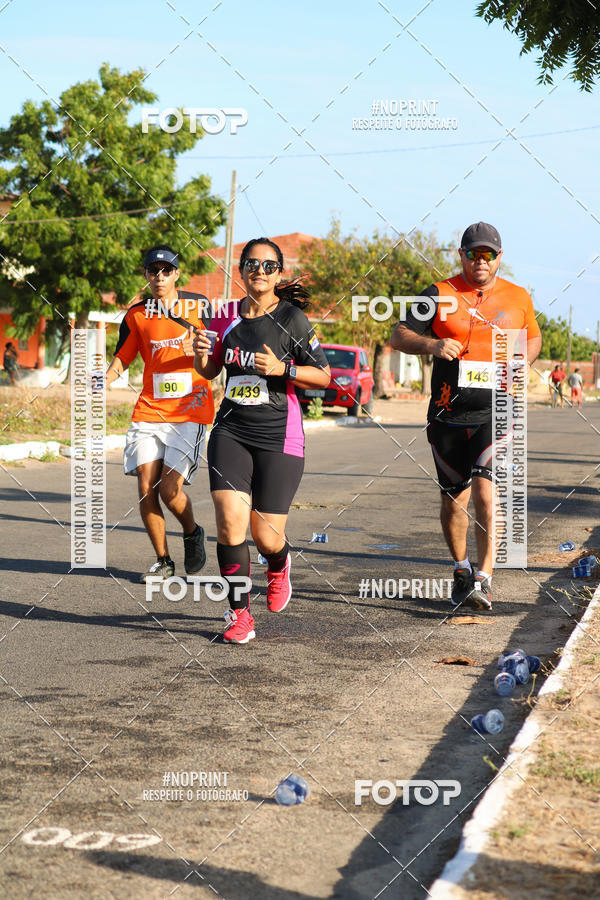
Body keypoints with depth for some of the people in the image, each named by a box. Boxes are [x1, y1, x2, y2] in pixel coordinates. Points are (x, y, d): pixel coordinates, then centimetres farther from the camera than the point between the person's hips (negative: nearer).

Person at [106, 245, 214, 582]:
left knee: (169, 488, -13)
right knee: (146, 488, -6)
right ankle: (163, 560, 12)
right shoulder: (136, 314, 9)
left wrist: (200, 349, -11)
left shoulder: (199, 305, 5)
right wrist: (100, 382, -7)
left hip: (190, 411, -3)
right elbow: (121, 359, 13)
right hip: (149, 412, 3)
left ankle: (193, 533, 18)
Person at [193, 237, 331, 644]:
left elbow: (324, 376, -2)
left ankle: (280, 564, 38)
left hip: (278, 435, -3)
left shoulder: (292, 319, -5)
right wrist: (202, 355, -2)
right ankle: (240, 614, -3)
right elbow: (210, 371, 20)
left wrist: (283, 369, -17)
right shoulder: (226, 316, 7)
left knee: (266, 535, -1)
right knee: (230, 519, -15)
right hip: (231, 430, 3)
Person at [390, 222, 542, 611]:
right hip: (449, 415, 1)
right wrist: (431, 344, -18)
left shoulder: (518, 298, 7)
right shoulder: (440, 294, 2)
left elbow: (533, 338, 23)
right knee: (455, 499, 9)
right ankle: (461, 569, 32)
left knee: (486, 490, -18)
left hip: (497, 413, -1)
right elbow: (400, 335, 2)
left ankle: (484, 578, -18)